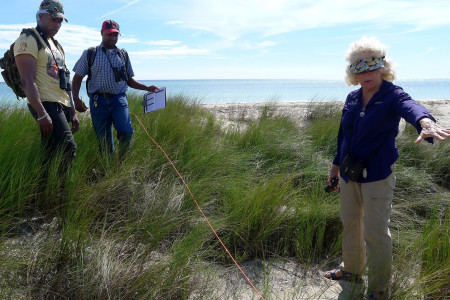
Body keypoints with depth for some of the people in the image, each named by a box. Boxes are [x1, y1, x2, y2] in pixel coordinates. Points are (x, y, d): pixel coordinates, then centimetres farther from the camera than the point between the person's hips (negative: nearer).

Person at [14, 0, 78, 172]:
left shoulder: (56, 45, 24)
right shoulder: (28, 40, -4)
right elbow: (28, 81, -15)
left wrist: (72, 112, 20)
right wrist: (41, 114, -23)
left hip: (62, 106, 9)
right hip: (46, 105, -9)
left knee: (49, 155, 8)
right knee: (68, 148, -21)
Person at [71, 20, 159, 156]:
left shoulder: (123, 55, 17)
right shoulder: (90, 54, 10)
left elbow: (129, 80, 23)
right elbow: (77, 78, 9)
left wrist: (147, 88, 8)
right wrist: (76, 98, -5)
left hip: (119, 99, 1)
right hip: (98, 101, 0)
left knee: (126, 131, -20)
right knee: (104, 139, 1)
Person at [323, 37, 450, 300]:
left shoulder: (393, 95, -12)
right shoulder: (353, 98, 4)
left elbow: (410, 107, -36)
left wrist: (425, 121, -59)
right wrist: (336, 164, 19)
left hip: (377, 176, -6)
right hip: (349, 174, 6)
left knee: (375, 233, -1)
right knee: (350, 223, 19)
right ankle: (352, 270, 42)